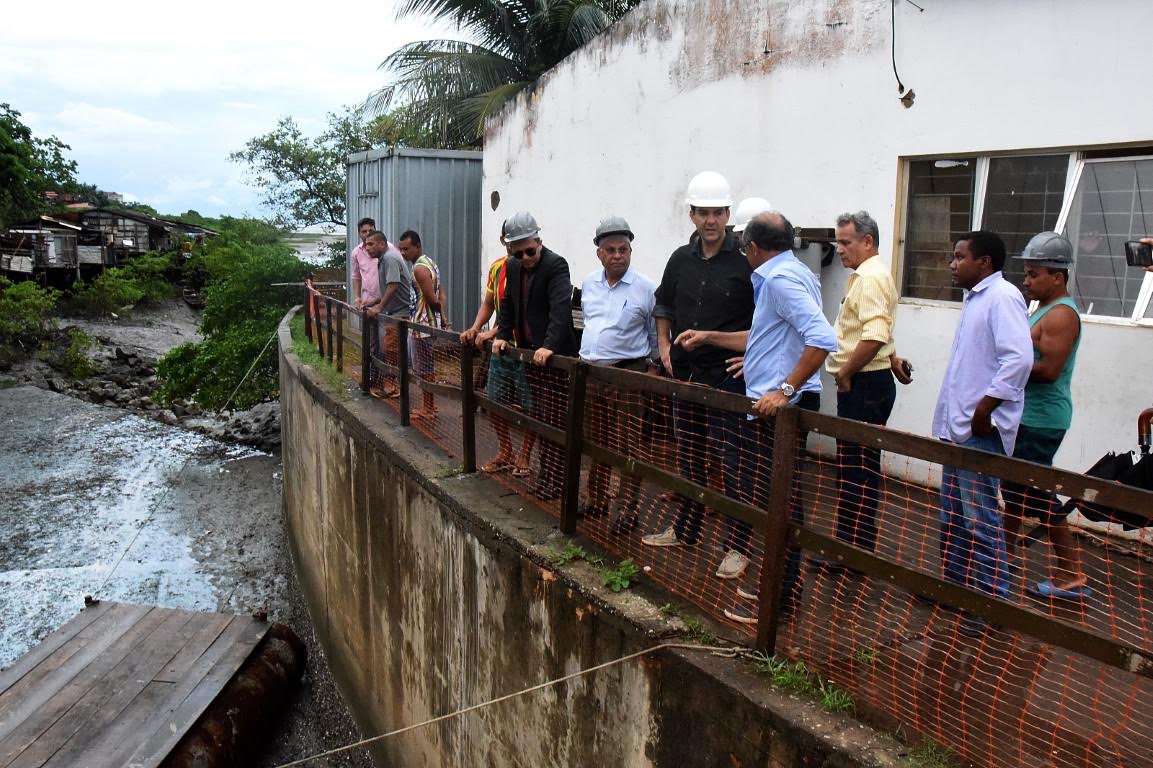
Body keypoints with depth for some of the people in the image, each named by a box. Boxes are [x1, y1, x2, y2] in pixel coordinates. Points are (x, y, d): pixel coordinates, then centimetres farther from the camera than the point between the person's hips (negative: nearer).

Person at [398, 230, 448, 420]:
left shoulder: (419, 268, -19)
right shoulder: (429, 262, 13)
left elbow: (432, 300, -21)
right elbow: (441, 295, 14)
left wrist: (439, 312, -1)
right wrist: (442, 316, 6)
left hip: (423, 325, -10)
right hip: (430, 322, 10)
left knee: (424, 369, -1)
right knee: (427, 368, 16)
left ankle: (428, 409, 8)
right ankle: (429, 405, 23)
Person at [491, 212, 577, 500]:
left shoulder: (555, 265, -15)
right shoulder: (513, 267, 10)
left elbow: (561, 307, -27)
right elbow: (509, 303, 20)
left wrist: (549, 346, -38)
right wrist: (502, 334, 6)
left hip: (553, 354, -8)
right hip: (530, 352, 8)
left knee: (553, 420, -4)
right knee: (539, 417, 14)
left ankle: (551, 481, 2)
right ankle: (545, 471, 23)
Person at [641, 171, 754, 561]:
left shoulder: (745, 262, -9)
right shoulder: (681, 259, 9)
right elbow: (663, 305, 25)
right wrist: (664, 345, 13)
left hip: (728, 378, -6)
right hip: (685, 374, 6)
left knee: (732, 463, -3)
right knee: (688, 458, 17)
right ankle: (684, 531, 32)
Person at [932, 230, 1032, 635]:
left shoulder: (1002, 297, -13)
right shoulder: (976, 298, 17)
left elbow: (1019, 359, -24)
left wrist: (984, 408, -21)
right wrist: (953, 415, 16)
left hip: (981, 429, -10)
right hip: (958, 426, 10)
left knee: (980, 519, -4)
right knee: (953, 514, 17)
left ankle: (993, 602, 6)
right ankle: (955, 583, 29)